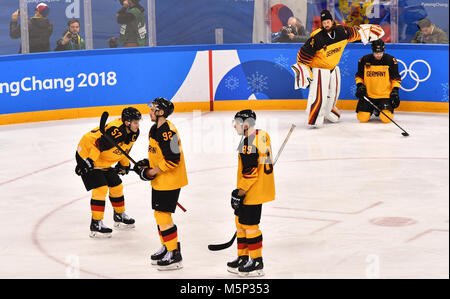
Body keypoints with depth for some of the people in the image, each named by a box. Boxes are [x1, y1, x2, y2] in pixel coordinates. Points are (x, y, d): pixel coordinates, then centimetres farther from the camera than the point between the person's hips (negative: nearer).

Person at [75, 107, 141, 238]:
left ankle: (119, 217, 34)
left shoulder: (134, 133, -3)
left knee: (116, 185, 14)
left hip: (103, 162, 9)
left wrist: (124, 164, 16)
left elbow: (124, 149, 15)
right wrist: (87, 161, -33)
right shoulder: (115, 130, -33)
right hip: (87, 155, -9)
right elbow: (97, 144, -33)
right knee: (100, 188, -16)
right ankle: (96, 225, -11)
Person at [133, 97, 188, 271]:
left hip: (170, 181, -10)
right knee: (159, 215, 17)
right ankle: (166, 247, 30)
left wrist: (153, 171, -18)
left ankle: (174, 255, -4)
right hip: (159, 181, 10)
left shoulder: (168, 131, -22)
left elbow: (173, 159, -25)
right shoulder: (155, 129, 11)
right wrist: (147, 164, 8)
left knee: (163, 216, -9)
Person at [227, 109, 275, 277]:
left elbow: (250, 173, -24)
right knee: (241, 221, 19)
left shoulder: (250, 144, -22)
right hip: (251, 192, 11)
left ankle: (257, 263, 4)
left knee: (249, 225, -3)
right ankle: (243, 258, 29)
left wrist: (239, 192, -19)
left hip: (253, 193, -11)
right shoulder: (261, 136, 10)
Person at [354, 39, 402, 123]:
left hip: (385, 95, -1)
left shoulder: (390, 60, -7)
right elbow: (359, 76, 11)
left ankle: (378, 110, 19)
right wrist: (360, 86, -5)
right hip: (368, 95, 1)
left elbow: (396, 78, 3)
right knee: (363, 118, -11)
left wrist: (395, 91, -6)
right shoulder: (364, 60, -3)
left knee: (386, 118, -19)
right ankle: (372, 110, 25)